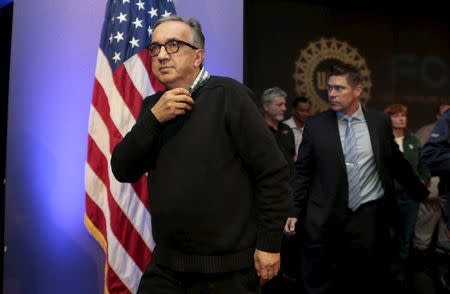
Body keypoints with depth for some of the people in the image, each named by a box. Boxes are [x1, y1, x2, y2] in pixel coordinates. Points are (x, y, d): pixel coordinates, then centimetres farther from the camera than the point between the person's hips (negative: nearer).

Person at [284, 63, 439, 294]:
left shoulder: (380, 122, 3)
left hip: (369, 217, 1)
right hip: (325, 219, -1)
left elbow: (397, 164, 15)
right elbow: (302, 171, 2)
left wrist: (422, 194, 20)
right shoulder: (315, 125, -1)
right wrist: (294, 211, -3)